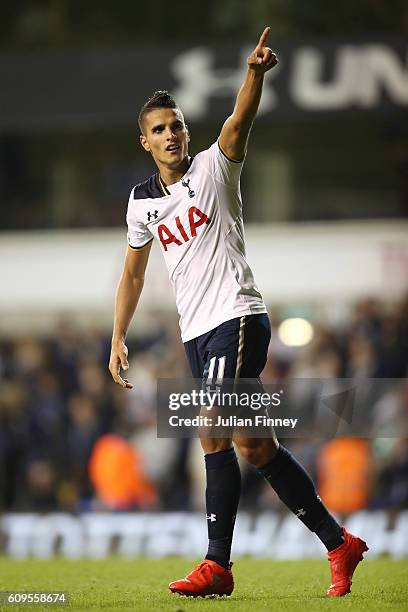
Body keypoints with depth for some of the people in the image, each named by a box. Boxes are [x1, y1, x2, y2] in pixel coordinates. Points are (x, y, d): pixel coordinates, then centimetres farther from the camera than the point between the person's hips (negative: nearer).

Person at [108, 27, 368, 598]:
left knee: (213, 434, -17)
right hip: (197, 333, 7)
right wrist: (118, 341, 16)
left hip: (236, 316, -7)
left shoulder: (214, 167, -3)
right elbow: (133, 275, 22)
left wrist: (256, 72, -42)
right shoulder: (142, 201, 13)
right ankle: (339, 544, 12)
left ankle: (217, 564, -12)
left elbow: (240, 120, -23)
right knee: (253, 445, 5)